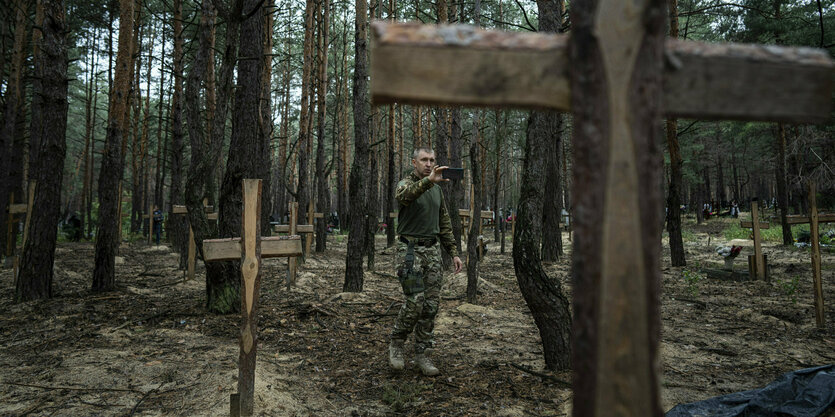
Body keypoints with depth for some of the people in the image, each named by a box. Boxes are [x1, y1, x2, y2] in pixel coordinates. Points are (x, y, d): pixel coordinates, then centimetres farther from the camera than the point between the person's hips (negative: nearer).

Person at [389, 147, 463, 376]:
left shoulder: (437, 190, 14)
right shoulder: (406, 184, -6)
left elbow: (444, 224, 19)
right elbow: (404, 195, -34)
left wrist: (454, 252, 12)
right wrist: (429, 180, -51)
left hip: (432, 250, 6)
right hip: (410, 250, -6)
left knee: (431, 304, 4)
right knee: (415, 302, -10)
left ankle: (422, 354, 15)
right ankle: (396, 344, 14)